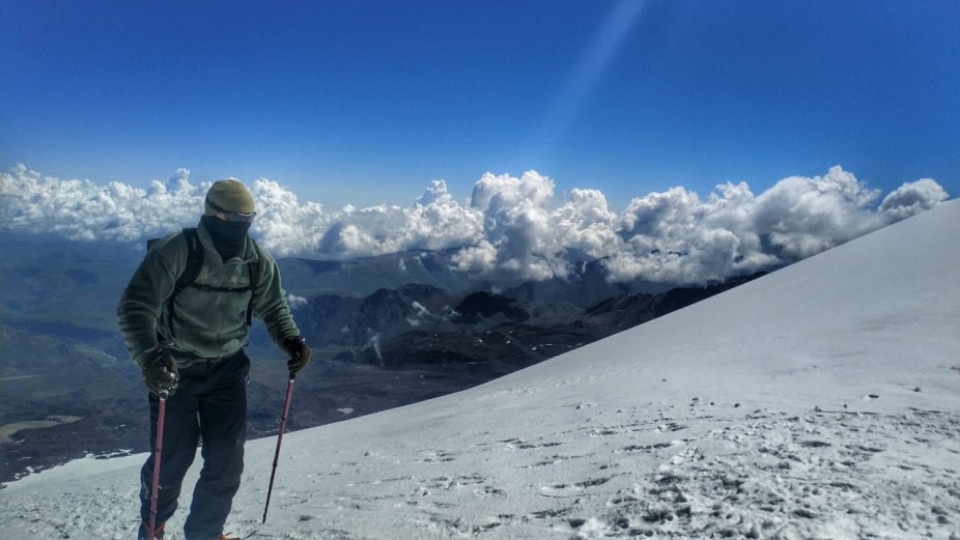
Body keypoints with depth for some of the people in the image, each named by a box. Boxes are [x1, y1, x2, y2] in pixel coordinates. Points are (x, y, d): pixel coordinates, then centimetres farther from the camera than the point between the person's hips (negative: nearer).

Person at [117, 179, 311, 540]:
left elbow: (273, 308, 7)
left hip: (227, 368, 4)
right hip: (175, 368, -3)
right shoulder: (174, 252, -20)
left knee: (227, 459, 3)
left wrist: (291, 340, -12)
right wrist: (149, 358, -39)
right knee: (173, 455, 4)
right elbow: (135, 308, -23)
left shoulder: (258, 261, -6)